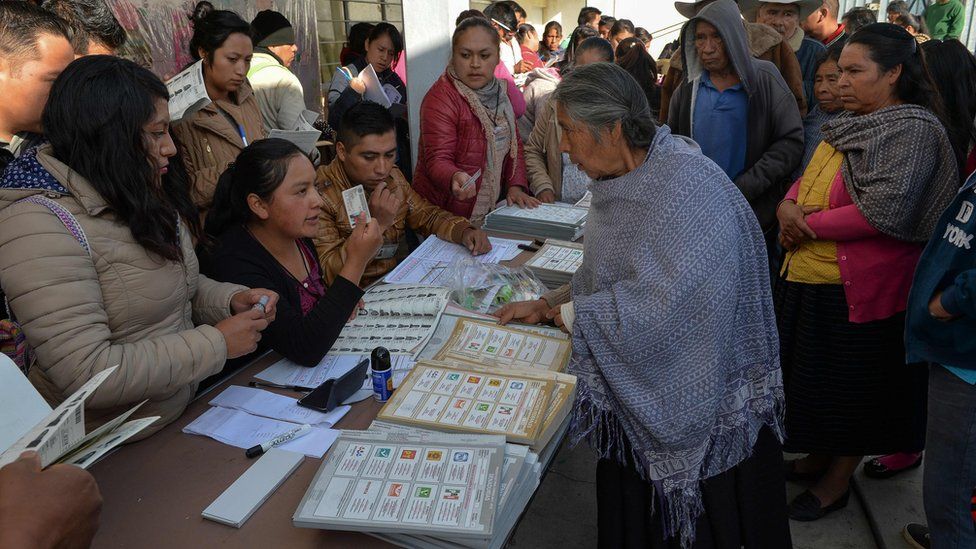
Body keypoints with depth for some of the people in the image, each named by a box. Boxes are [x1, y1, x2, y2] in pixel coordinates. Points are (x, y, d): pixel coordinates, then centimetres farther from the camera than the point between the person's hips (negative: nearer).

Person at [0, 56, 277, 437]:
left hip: (182, 415, 7)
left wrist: (232, 299, -2)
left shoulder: (149, 200, 6)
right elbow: (86, 374, -26)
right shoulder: (37, 226, -21)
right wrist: (216, 344, -20)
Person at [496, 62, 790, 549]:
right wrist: (547, 305, 1)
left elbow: (661, 305, -31)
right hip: (637, 394, 8)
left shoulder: (686, 188, -25)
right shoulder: (621, 182, 3)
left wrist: (574, 314, -18)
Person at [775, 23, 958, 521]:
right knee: (813, 376, 20)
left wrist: (809, 225, -18)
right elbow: (808, 178, 14)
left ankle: (837, 482, 27)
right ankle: (820, 456, 41)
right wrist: (788, 206, -7)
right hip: (807, 280, 8)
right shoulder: (852, 124, 10)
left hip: (859, 290, -8)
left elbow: (884, 212, -26)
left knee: (852, 386, 9)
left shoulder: (912, 130, -16)